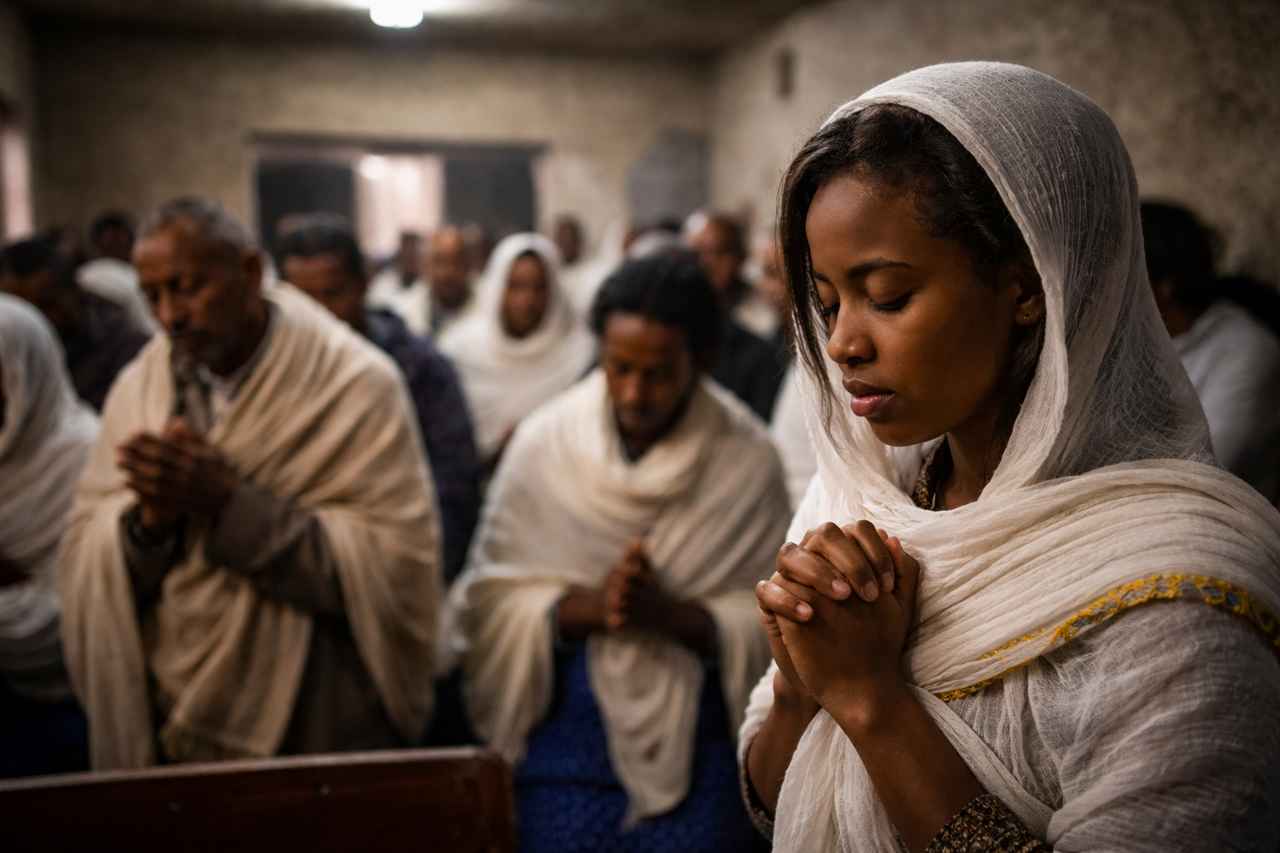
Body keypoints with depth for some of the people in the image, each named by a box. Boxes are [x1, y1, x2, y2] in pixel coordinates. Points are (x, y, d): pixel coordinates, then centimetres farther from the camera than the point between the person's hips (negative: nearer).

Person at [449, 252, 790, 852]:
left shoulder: (749, 460, -7)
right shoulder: (543, 442, -5)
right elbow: (487, 598, -4)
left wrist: (673, 614, -22)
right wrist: (585, 606, -20)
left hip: (700, 741, 0)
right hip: (564, 733, 1)